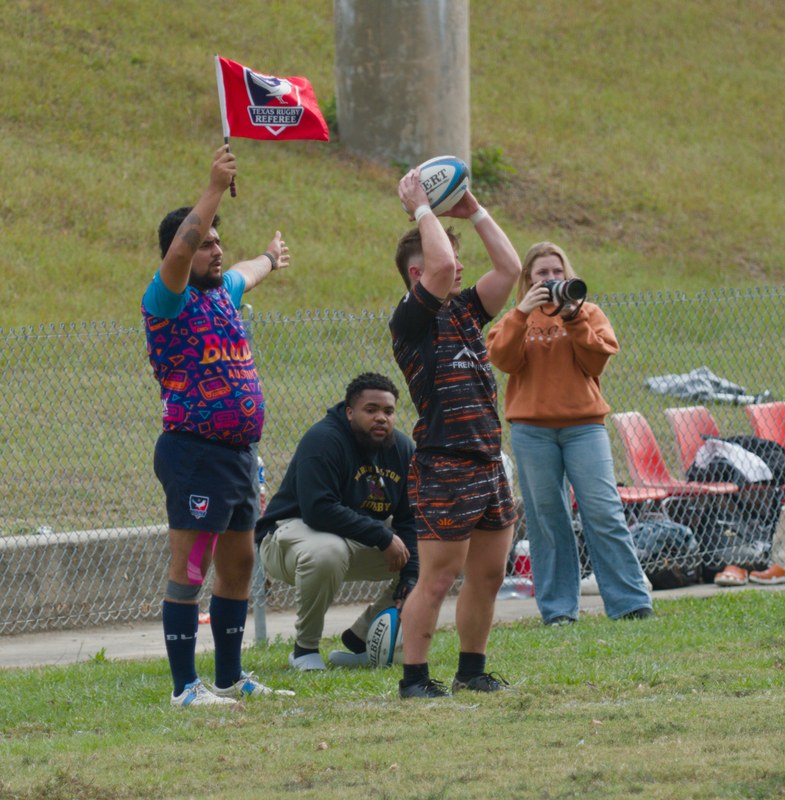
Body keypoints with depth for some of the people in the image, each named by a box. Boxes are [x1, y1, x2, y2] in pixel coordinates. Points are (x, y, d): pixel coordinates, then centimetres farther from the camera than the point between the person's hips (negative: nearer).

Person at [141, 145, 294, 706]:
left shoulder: (222, 291, 16)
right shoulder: (168, 298, -9)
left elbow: (247, 274, 40)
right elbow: (180, 249, -29)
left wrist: (270, 260, 62)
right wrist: (216, 187, -32)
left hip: (239, 450, 9)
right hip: (195, 452, -9)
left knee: (239, 563, 14)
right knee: (190, 566, -8)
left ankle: (230, 676, 23)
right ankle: (185, 686, -8)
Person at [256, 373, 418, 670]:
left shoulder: (403, 449, 0)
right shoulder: (323, 441, -23)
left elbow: (409, 520, 3)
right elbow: (319, 511, -34)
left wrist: (410, 577, -11)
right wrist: (382, 538, -32)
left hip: (362, 544, 8)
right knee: (325, 552, -43)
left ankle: (361, 637, 3)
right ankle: (304, 648, -20)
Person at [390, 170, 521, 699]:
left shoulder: (464, 312, 16)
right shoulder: (411, 320, -8)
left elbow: (510, 267, 14)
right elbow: (440, 265, -22)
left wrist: (475, 212, 14)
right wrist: (422, 210, -10)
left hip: (489, 466, 8)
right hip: (444, 471, -8)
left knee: (488, 576, 11)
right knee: (437, 580, -7)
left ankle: (472, 670, 21)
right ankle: (415, 677, -1)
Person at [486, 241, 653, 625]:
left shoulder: (588, 313, 12)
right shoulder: (516, 319, 13)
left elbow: (597, 361, -2)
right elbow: (503, 359, -5)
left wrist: (573, 320, -12)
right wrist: (523, 314, -15)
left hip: (583, 424, -1)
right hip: (531, 430, 1)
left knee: (604, 513, -9)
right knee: (546, 518, 0)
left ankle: (631, 603, -7)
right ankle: (557, 608, 5)